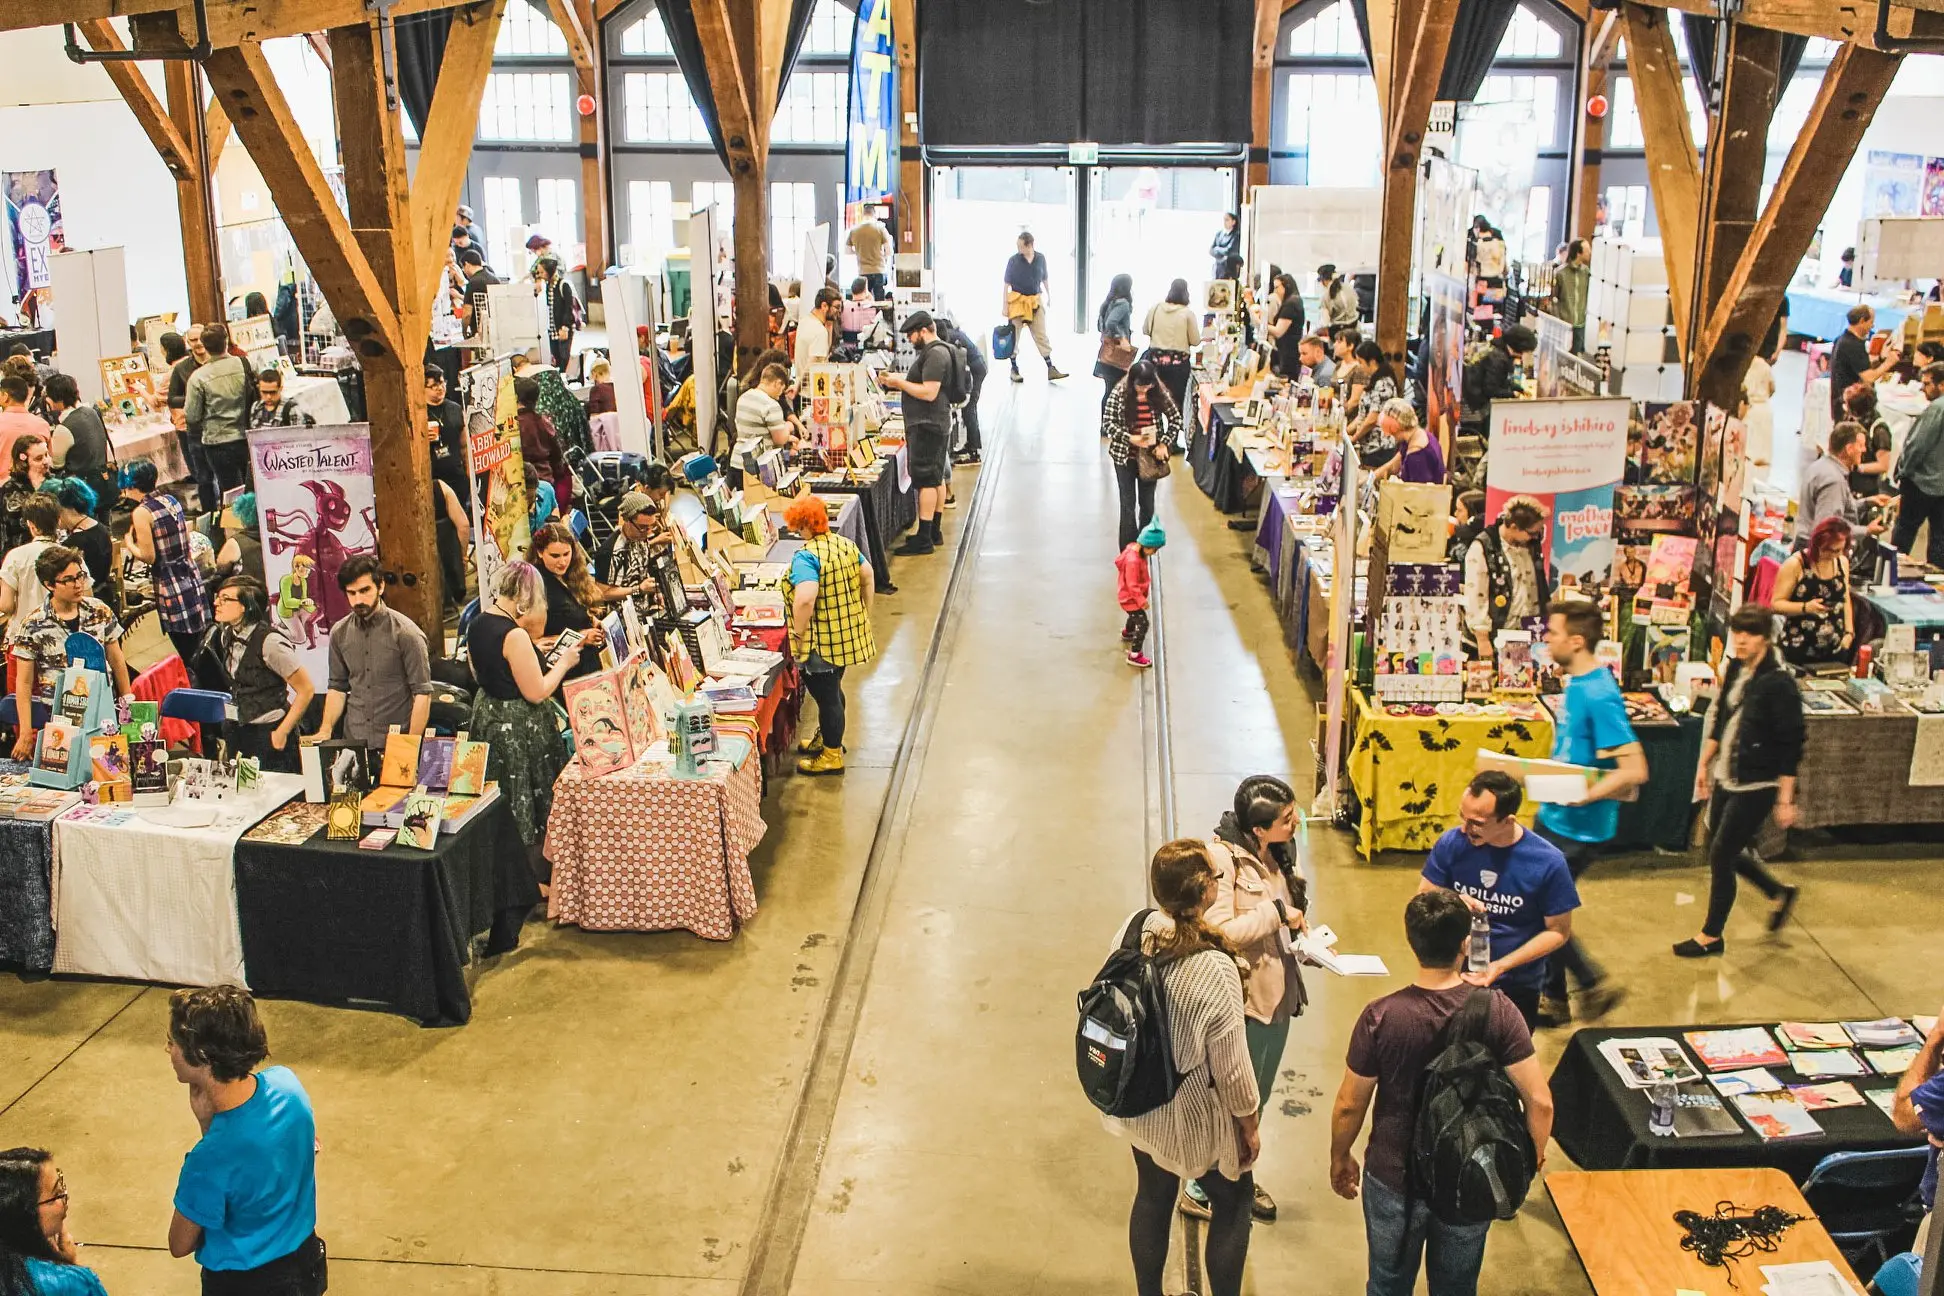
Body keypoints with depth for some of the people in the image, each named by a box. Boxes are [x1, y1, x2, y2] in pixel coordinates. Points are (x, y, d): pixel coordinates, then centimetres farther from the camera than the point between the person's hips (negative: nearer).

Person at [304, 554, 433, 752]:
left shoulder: (406, 632, -10)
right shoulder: (340, 633, 5)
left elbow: (422, 693, -10)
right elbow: (337, 686, 14)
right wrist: (325, 730, 1)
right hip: (353, 740, 4)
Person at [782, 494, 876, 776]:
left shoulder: (806, 557, -23)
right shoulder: (846, 544, 2)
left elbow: (805, 600, -35)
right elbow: (868, 576, 13)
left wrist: (798, 632, -20)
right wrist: (863, 613, 21)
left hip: (823, 643, -8)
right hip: (849, 634, 8)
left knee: (826, 695, 7)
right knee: (832, 690, 26)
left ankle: (832, 756, 20)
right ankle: (827, 737, 44)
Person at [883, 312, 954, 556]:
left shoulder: (934, 354, -16)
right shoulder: (936, 351, 17)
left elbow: (929, 393, -22)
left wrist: (900, 382, -14)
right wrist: (899, 384, 9)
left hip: (927, 425, -11)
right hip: (936, 424, 11)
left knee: (926, 480, -10)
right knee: (936, 478, 14)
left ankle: (924, 539, -10)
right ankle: (934, 531, 21)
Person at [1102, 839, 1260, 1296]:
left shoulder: (1132, 930, -16)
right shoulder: (1216, 969, -33)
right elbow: (1231, 1068, -22)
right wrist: (1250, 1125, -5)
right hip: (1194, 1115, -6)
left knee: (1152, 1197, 27)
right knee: (1234, 1205, 21)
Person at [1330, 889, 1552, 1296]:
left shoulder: (1381, 1017, -22)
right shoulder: (1497, 1010, -19)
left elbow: (1349, 1105, -12)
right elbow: (1540, 1101, -16)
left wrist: (1339, 1159, 6)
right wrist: (1535, 1156, 4)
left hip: (1395, 1178, -1)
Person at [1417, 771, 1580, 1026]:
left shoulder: (1548, 862, -21)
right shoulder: (1451, 843, -15)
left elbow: (1558, 931, -12)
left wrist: (1501, 966, -21)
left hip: (1517, 986, -1)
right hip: (1454, 976, 2)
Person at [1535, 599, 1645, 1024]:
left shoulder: (1599, 695, -23)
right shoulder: (1575, 683, 6)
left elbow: (1634, 770, -28)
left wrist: (1581, 797, -26)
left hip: (1577, 828, -9)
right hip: (1555, 818, 9)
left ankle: (1594, 984, 15)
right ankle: (1553, 998, 29)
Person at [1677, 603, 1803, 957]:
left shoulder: (1778, 684, -20)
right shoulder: (1736, 670, 2)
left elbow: (1791, 746, -18)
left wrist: (1785, 799, -17)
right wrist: (1704, 764, 19)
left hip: (1756, 787, -8)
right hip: (1726, 778, 8)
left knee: (1721, 854, 0)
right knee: (1721, 849, 17)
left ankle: (1712, 936, 16)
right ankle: (1779, 893, 40)